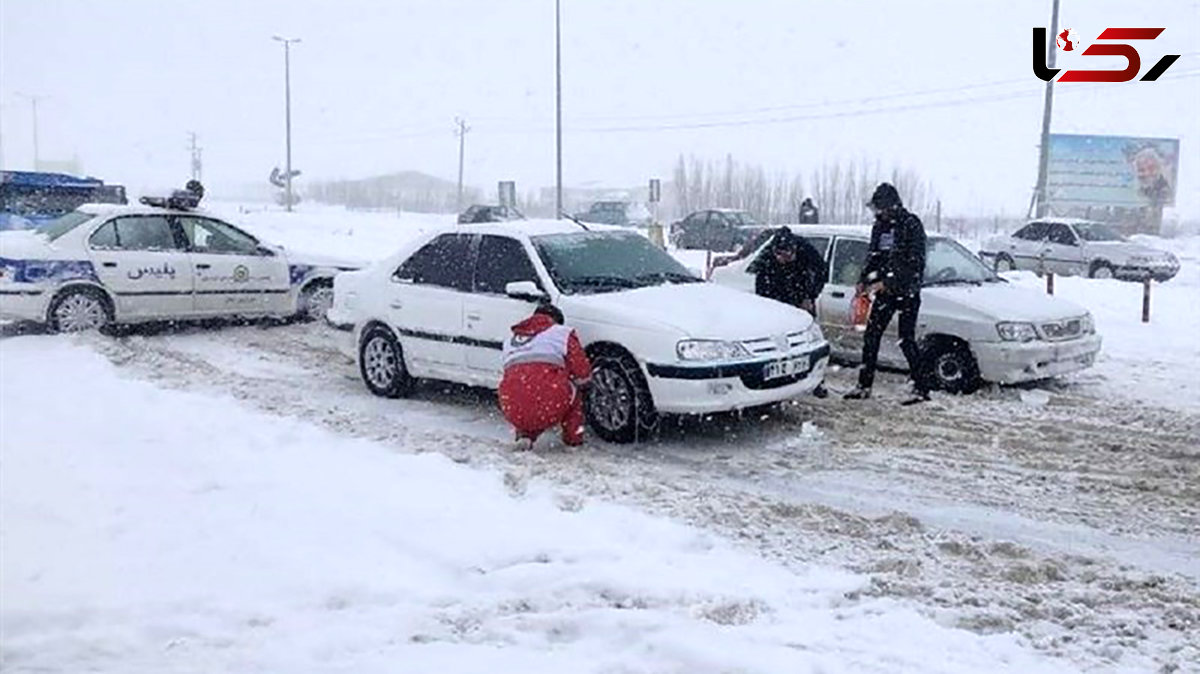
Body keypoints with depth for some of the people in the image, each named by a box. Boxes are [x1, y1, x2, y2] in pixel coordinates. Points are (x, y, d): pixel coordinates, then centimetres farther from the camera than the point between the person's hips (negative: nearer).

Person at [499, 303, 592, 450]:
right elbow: (583, 374, 7)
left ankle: (525, 435, 15)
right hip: (549, 410, -4)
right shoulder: (562, 333, 12)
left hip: (513, 413, 4)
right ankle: (573, 439, 25)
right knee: (574, 388, 26)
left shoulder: (511, 341, 26)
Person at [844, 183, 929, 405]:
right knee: (871, 336, 4)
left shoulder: (911, 225, -10)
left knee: (906, 339, -6)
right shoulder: (880, 226, 11)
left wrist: (887, 282, -20)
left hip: (907, 291, -7)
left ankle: (921, 389, 3)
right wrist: (864, 281, 5)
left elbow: (914, 262, -16)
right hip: (885, 290, 7)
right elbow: (873, 257, 19)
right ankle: (864, 385, 11)